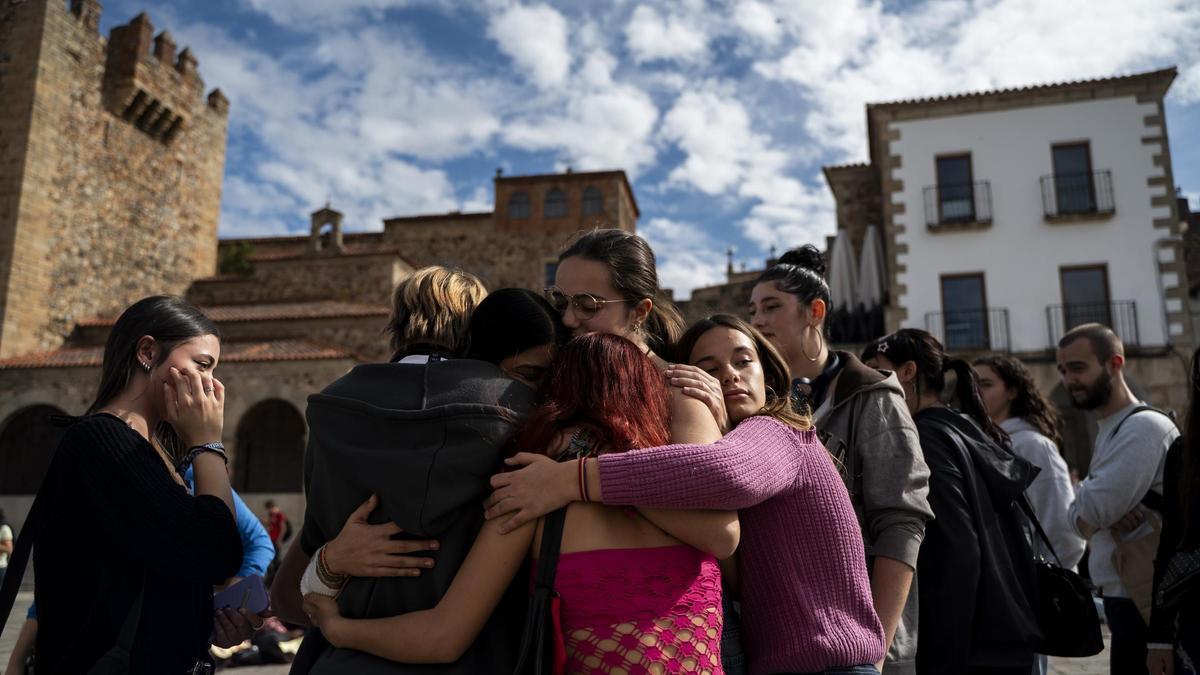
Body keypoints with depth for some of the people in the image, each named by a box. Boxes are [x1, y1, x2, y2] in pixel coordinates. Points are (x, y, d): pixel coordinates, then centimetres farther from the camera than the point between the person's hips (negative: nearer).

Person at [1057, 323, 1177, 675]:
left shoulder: (1143, 426, -17)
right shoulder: (1110, 429, 14)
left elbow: (1090, 510, -23)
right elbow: (1083, 516, 10)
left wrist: (1083, 494, -1)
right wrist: (1100, 515, -12)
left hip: (1142, 603, -9)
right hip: (1122, 596, 9)